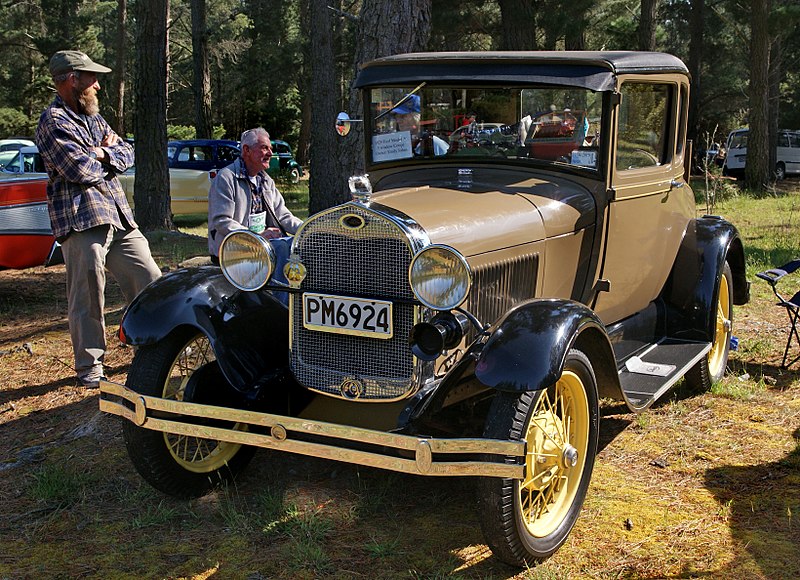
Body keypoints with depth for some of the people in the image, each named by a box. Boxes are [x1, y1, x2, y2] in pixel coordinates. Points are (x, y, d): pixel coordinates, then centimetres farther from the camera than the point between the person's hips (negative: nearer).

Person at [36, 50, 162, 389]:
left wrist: (102, 154, -4)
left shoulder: (92, 117, 22)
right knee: (88, 297, -3)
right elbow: (81, 170, -17)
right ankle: (89, 365, 10)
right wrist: (104, 152, 3)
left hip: (119, 217, 8)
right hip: (81, 220, -8)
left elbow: (127, 154, 17)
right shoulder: (53, 122, -6)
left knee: (150, 282, 8)